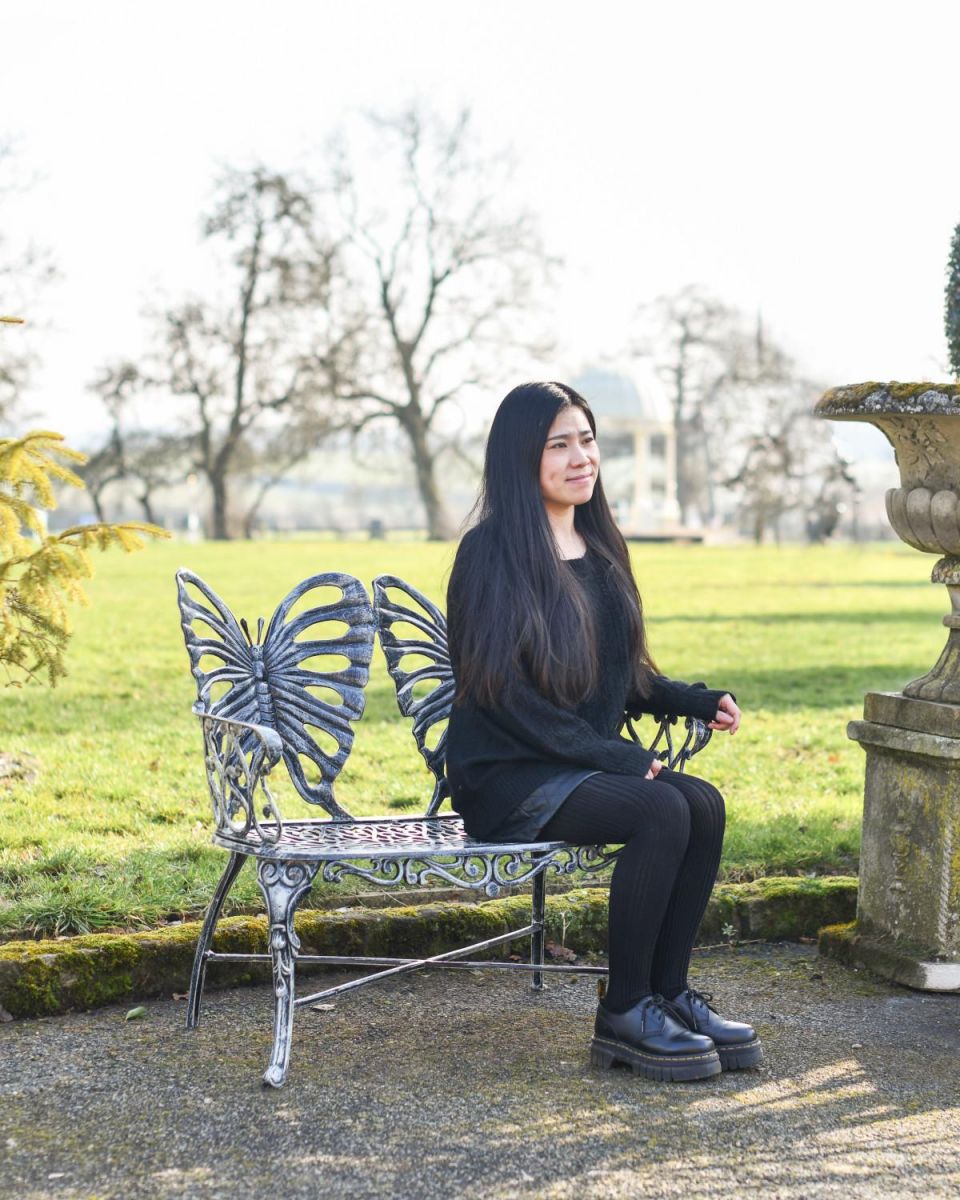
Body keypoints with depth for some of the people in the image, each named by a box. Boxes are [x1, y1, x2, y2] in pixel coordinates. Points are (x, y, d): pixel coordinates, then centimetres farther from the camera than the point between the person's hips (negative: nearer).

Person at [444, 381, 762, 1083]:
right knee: (661, 810, -27)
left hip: (586, 763, 7)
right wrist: (613, 754, -20)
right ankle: (624, 1014, -14)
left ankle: (670, 991, -5)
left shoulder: (599, 549, 14)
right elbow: (504, 694, -17)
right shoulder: (492, 552, -11)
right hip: (506, 777, -7)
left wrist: (697, 701, 3)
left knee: (705, 804, -18)